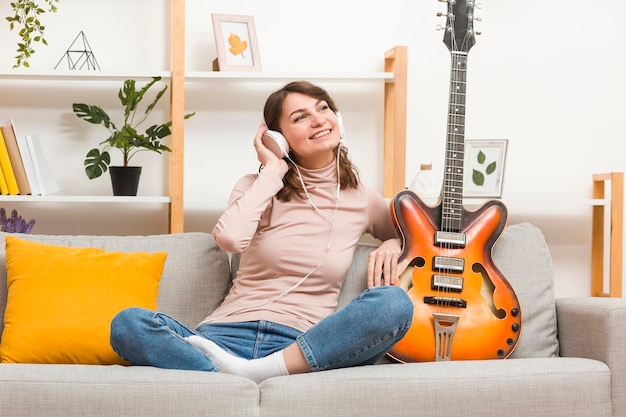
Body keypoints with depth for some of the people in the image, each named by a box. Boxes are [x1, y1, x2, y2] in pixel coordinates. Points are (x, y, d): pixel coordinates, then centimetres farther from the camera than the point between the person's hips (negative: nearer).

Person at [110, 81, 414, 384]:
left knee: (394, 303, -29)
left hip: (302, 346, 1)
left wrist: (391, 246, 7)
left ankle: (251, 372, -34)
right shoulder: (257, 186, 8)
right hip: (230, 334, 0)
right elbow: (229, 238, -14)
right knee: (127, 323, -27)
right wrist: (273, 172, -3)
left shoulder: (363, 200, 12)